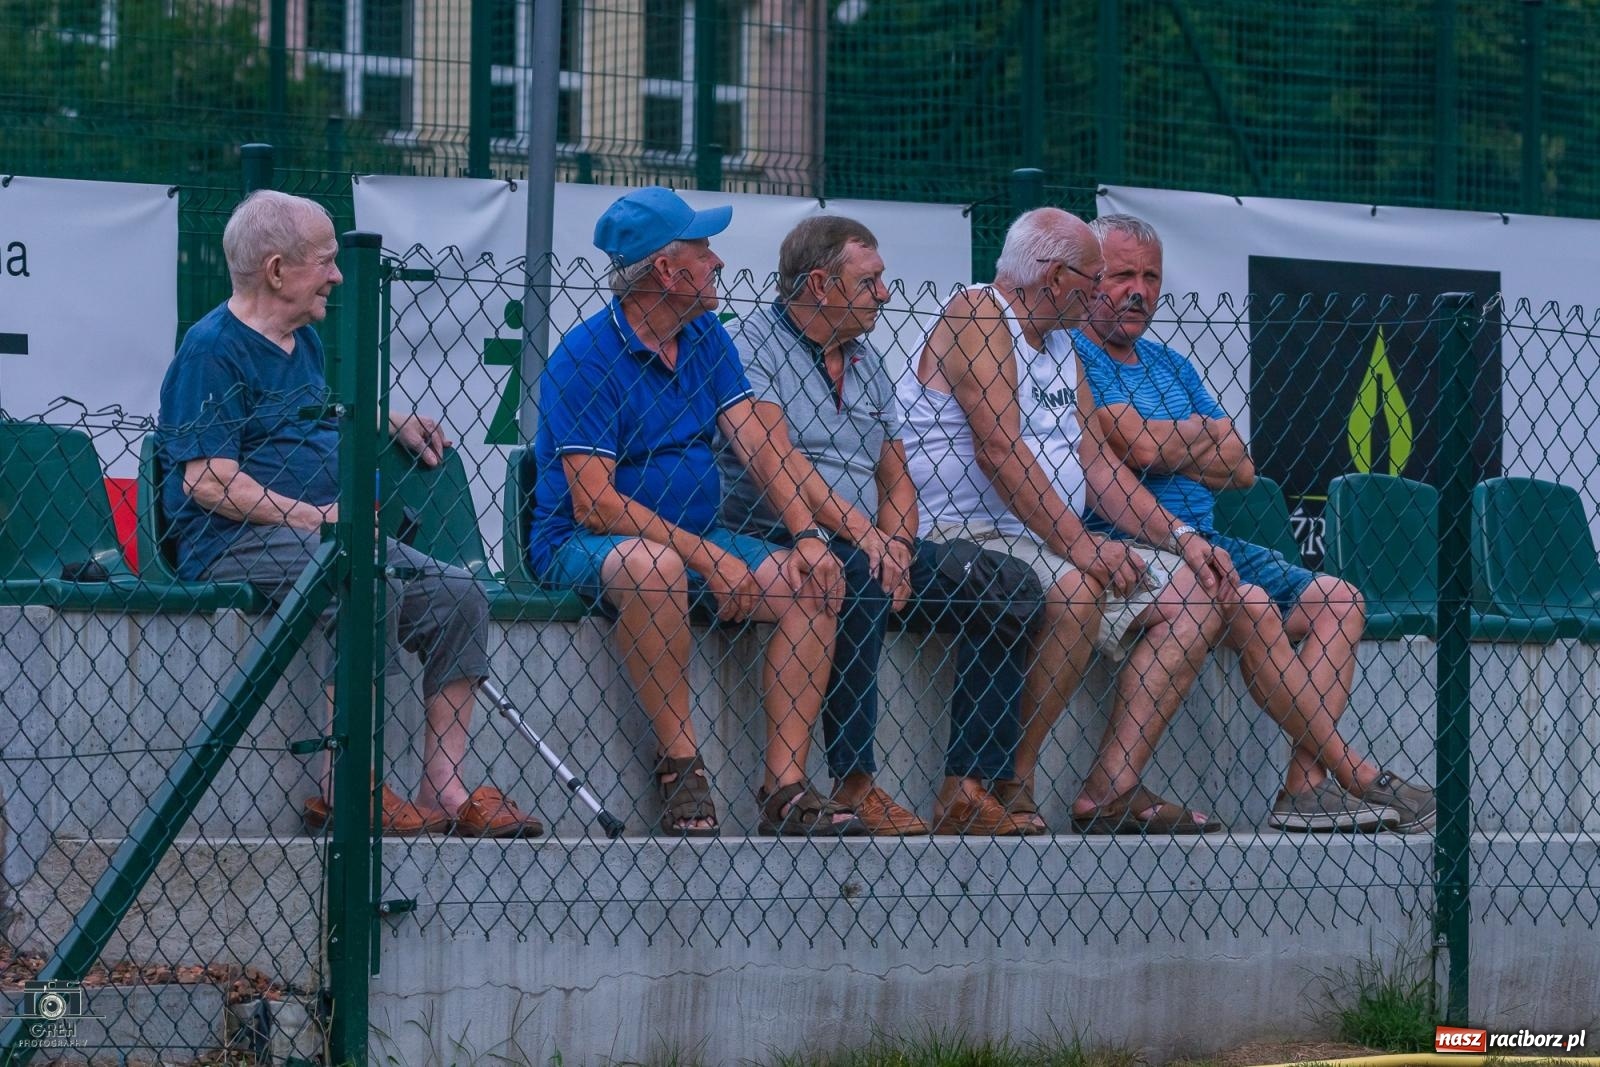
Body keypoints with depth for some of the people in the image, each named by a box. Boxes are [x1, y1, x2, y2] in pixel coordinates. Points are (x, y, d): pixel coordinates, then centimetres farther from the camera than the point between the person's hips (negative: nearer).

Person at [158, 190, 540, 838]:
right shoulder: (212, 350, -9)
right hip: (232, 543, -9)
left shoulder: (304, 341, 21)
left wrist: (391, 424, 25)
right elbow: (205, 479, -17)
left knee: (457, 594, -7)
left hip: (313, 533, 9)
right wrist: (311, 516, -23)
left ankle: (443, 786, -12)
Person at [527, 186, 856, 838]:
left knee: (815, 581, -13)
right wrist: (708, 560, -25)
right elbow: (594, 503, -20)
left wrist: (805, 534, -19)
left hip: (695, 538, 7)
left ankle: (785, 788, -19)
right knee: (651, 563, -40)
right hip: (580, 545, -7)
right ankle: (680, 769, -29)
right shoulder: (584, 357, -14)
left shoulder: (707, 340, 9)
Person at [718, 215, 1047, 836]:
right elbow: (775, 459, -17)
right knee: (857, 575, -39)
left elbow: (895, 477, 19)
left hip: (868, 547, 8)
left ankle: (968, 791, -15)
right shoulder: (751, 345, -4)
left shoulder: (864, 360, 21)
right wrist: (862, 533, -24)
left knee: (1009, 587, -9)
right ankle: (852, 785, -34)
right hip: (773, 545, -8)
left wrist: (897, 542, -4)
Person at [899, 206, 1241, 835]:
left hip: (1056, 545, 10)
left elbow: (1094, 461, 20)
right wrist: (1077, 546, -26)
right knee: (1072, 589, -37)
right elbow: (999, 451, -20)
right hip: (968, 539, -10)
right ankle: (1009, 784, -26)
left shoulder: (1059, 348, 22)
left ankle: (1111, 790, -12)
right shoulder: (978, 315, -8)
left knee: (1193, 596, -1)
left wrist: (1179, 538, 6)